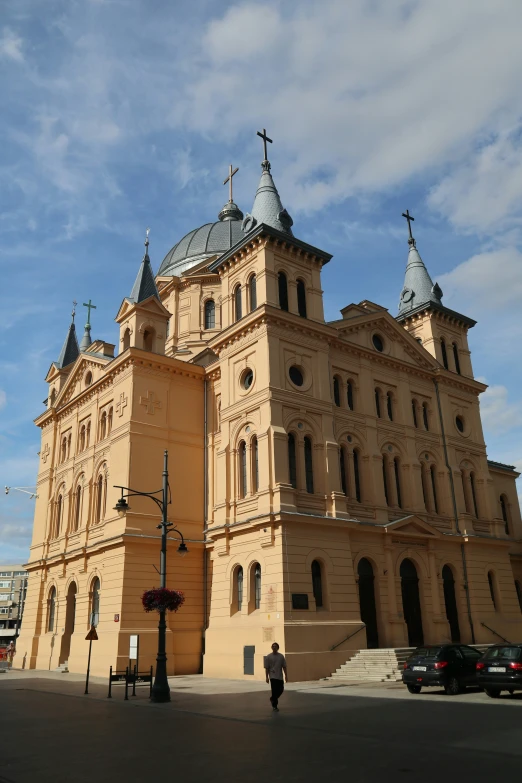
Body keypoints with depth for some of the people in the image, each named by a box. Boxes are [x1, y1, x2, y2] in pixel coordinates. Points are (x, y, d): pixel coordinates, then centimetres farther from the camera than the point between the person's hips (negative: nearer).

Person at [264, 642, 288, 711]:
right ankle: (274, 706, 5)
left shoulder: (281, 656, 4)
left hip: (280, 677, 4)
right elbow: (266, 668, -3)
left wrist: (286, 675, 2)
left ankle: (272, 699, 32)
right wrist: (267, 677, -7)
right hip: (273, 676, -4)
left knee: (281, 690, 5)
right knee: (274, 690, -7)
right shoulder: (268, 657, -4)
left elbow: (284, 666, 6)